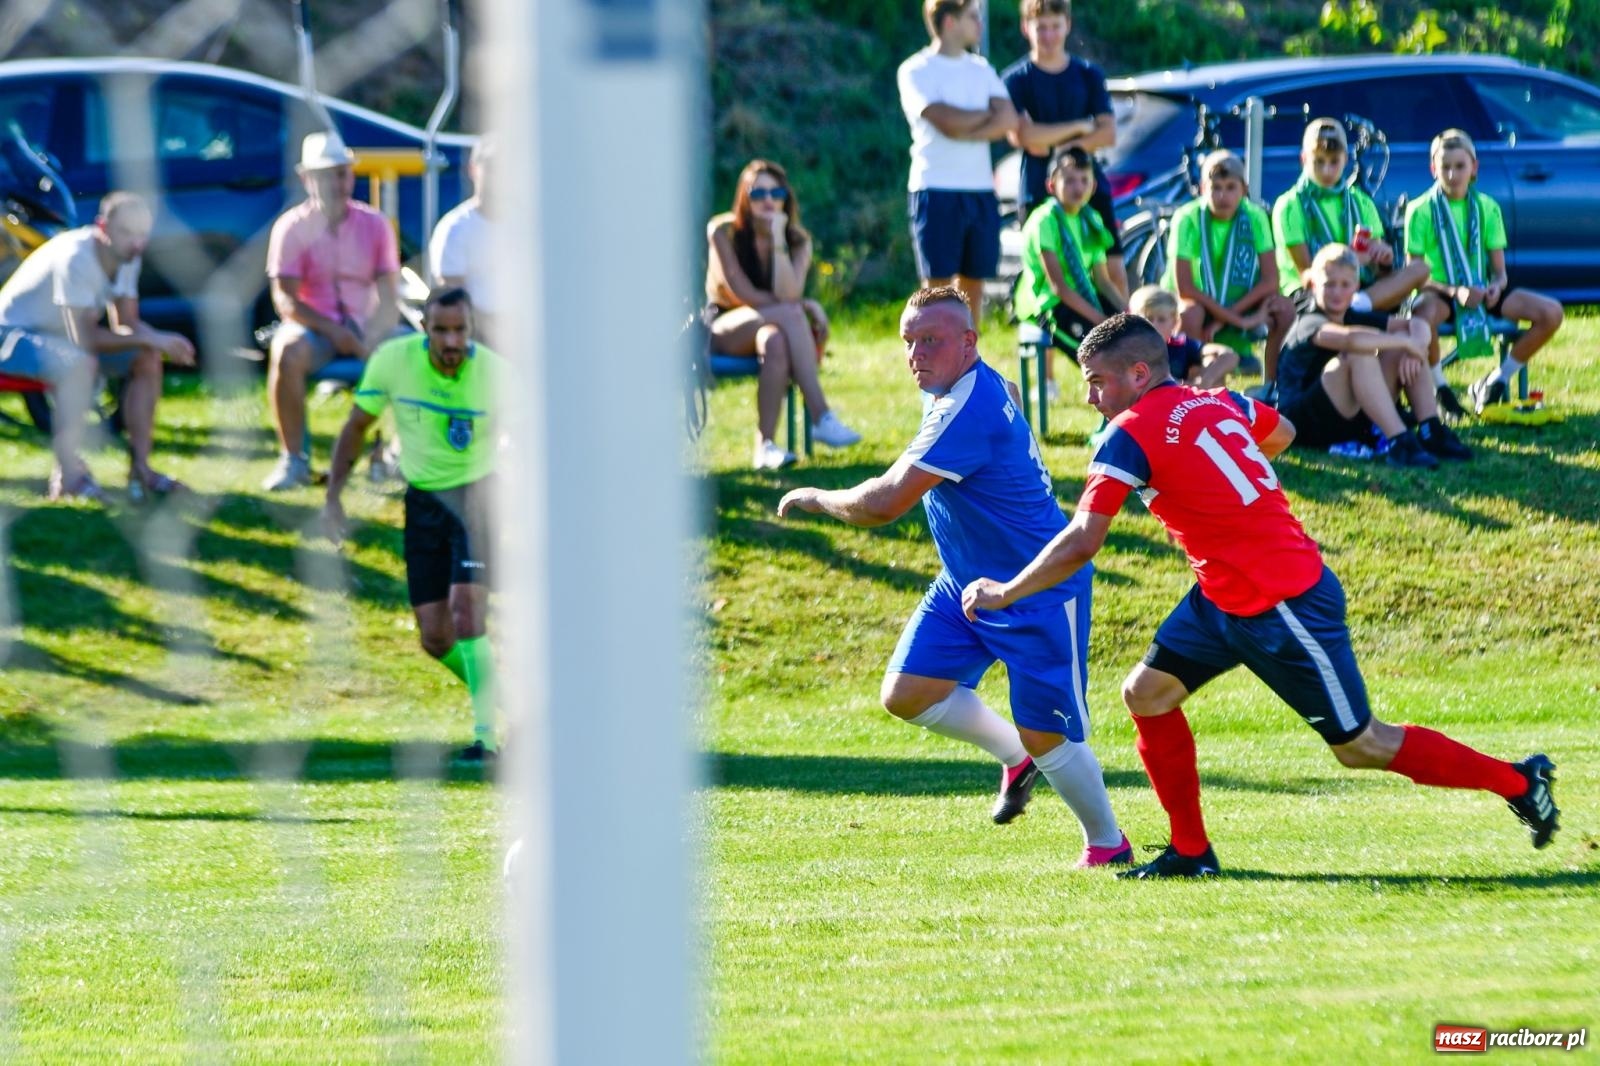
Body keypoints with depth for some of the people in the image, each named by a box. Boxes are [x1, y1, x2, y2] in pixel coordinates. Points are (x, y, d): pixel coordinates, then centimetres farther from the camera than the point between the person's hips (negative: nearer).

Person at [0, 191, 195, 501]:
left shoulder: (126, 256, -5)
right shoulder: (76, 258, -31)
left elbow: (126, 324, 0)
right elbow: (84, 338, -36)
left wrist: (161, 340, -23)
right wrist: (151, 339, -37)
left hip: (58, 336, 9)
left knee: (147, 360, -5)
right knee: (81, 363, -37)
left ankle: (140, 466, 0)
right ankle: (67, 475, -31)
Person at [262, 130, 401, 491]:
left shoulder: (374, 224, 4)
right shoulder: (292, 228, -3)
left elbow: (389, 295, 1)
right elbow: (286, 299, -8)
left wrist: (373, 337, -18)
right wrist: (333, 332, -20)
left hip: (364, 328, 2)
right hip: (314, 326, -2)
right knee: (288, 351, -36)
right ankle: (293, 459, -27)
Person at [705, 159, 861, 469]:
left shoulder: (798, 241, 0)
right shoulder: (723, 232, -10)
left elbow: (787, 294, -18)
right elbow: (742, 294, -16)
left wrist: (778, 240, -23)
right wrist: (803, 305, -15)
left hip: (769, 326, 3)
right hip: (724, 330, -3)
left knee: (776, 341, -38)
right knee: (790, 314, -35)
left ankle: (765, 447, -42)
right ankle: (821, 418, -42)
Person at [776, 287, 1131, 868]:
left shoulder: (968, 412, -29)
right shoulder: (975, 386, 2)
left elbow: (885, 504, -30)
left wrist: (817, 498, -14)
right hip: (965, 582, 10)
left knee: (1046, 738, -5)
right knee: (906, 694, 1)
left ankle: (1108, 842, 18)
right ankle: (1015, 756, 23)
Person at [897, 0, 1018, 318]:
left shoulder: (981, 70, 15)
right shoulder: (917, 71, -2)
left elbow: (1008, 119, 1)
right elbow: (948, 121, -15)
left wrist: (967, 131, -13)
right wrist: (989, 115, 1)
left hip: (981, 191, 5)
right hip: (937, 190, -5)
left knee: (974, 279, 6)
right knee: (938, 282, -6)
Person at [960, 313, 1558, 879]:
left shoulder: (1131, 436, -19)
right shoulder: (1215, 403, 5)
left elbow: (1081, 543, -24)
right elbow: (1281, 433, 26)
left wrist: (1003, 594, -12)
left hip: (1285, 606, -9)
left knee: (1359, 746, 2)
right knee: (1146, 693, 5)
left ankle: (1518, 781, 14)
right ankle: (1191, 850, 12)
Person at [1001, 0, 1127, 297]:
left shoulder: (1088, 75, 10)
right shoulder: (1015, 80, 2)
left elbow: (1108, 134, 2)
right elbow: (1021, 134, -12)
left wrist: (1054, 145, -11)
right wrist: (1078, 128, -7)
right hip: (1039, 192, -2)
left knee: (1113, 269, -3)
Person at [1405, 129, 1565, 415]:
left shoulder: (1487, 208, 5)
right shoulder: (1420, 210, -6)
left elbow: (1499, 270, 6)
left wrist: (1496, 286, -19)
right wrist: (1454, 292, -25)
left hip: (1480, 290, 4)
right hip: (1439, 291, -4)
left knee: (1551, 313, -16)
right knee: (1423, 314, -43)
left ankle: (1497, 381, 1)